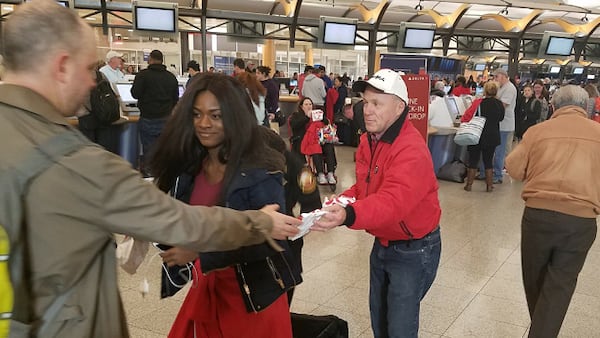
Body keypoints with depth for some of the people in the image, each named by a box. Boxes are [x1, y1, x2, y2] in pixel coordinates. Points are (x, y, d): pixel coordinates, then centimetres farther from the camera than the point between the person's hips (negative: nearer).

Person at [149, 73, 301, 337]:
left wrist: (199, 252, -27)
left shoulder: (260, 170, -19)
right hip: (205, 288, 6)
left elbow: (268, 240, -21)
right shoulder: (188, 166, -1)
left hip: (253, 295, -5)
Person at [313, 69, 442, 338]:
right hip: (382, 243, 8)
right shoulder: (369, 140, 0)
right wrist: (340, 202, -12)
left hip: (414, 249, -8)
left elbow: (393, 201, -44)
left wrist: (349, 216, -61)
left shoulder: (412, 150, -28)